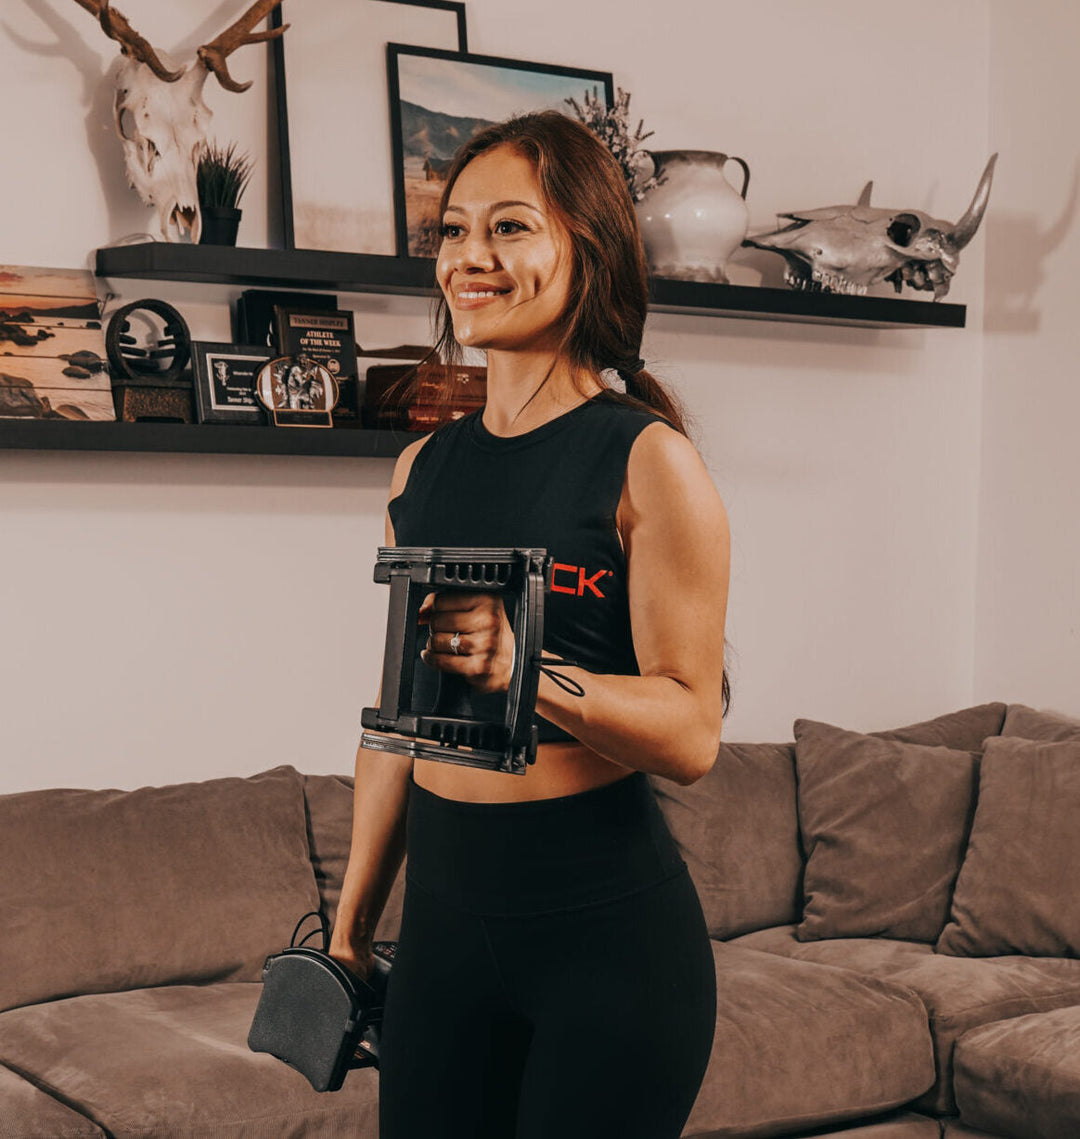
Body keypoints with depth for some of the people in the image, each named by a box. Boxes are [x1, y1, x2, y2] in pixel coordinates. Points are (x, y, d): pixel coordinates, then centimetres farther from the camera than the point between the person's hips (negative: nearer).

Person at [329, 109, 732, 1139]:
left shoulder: (649, 462, -8)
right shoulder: (422, 470, 10)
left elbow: (691, 730, -13)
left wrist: (522, 668, -28)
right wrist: (352, 916, 17)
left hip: (609, 928, -5)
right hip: (443, 918, 5)